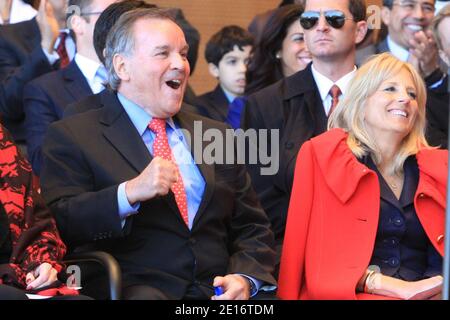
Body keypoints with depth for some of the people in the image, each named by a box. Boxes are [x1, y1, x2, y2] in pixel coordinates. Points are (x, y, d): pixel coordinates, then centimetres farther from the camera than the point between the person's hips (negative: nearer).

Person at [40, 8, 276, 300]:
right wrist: (129, 193, -18)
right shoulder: (71, 136, 6)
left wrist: (244, 279, -1)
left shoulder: (219, 136, 21)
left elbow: (253, 229, 20)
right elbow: (58, 224, -5)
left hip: (217, 291, 5)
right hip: (137, 290, -4)